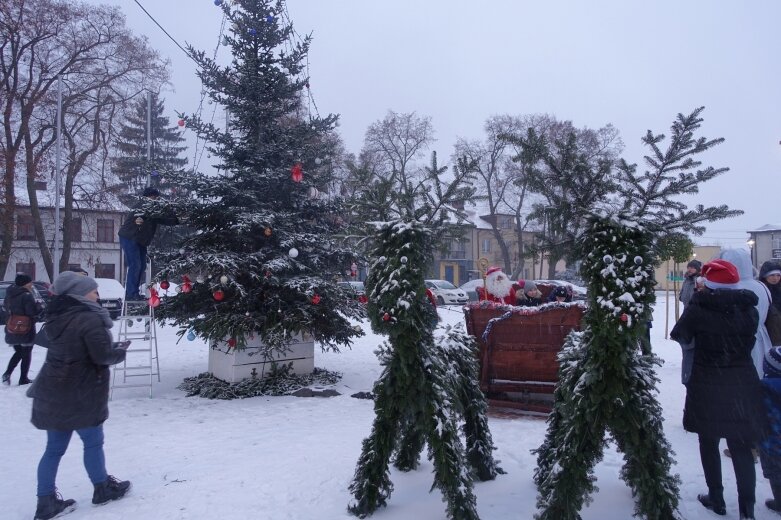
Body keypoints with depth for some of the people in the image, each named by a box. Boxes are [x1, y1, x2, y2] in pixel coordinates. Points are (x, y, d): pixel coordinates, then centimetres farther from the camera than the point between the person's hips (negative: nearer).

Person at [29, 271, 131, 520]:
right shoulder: (90, 318, -21)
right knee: (93, 442, 11)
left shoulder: (58, 317, 8)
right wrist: (121, 350, -3)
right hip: (81, 394, -8)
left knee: (55, 447, 14)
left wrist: (112, 348, 10)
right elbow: (103, 355, -23)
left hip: (53, 391, 8)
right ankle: (103, 488, 27)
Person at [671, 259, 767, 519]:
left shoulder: (698, 308, -12)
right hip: (743, 384, 3)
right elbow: (751, 340, 7)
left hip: (707, 385, -2)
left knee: (709, 442, 14)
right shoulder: (749, 309, -3)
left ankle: (716, 499, 23)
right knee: (741, 447, 11)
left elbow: (680, 336, 1)